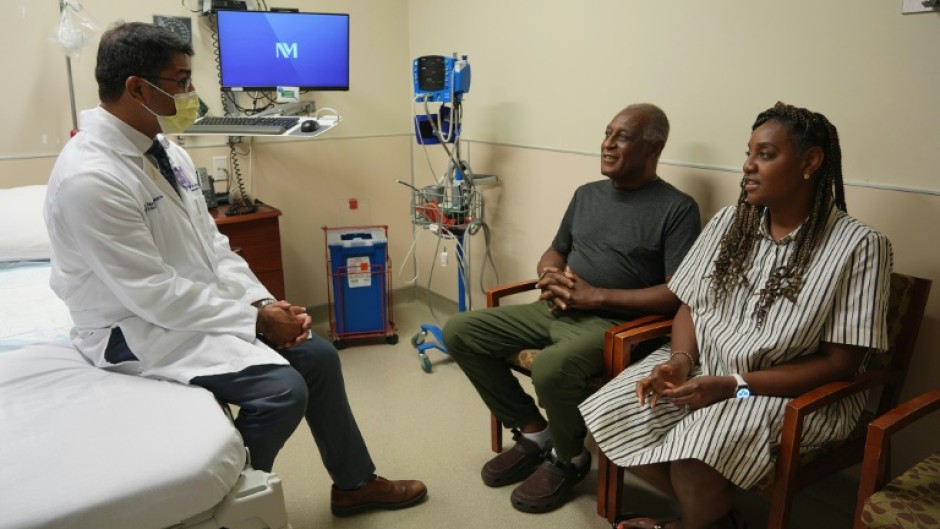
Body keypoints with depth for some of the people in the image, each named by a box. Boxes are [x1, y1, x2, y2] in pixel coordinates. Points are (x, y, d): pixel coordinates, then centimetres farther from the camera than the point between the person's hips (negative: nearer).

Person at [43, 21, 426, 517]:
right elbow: (154, 295, -24)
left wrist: (262, 300, -6)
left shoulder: (166, 151, 2)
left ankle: (354, 483, 21)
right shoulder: (89, 178, -25)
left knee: (317, 355, 2)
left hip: (199, 306, 8)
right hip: (141, 329, -8)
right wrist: (254, 318, -18)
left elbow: (211, 242, 7)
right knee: (283, 389, -22)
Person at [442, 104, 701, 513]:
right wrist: (549, 276, -4)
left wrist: (596, 296, -18)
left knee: (552, 368, -38)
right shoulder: (586, 194, 15)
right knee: (460, 332, -4)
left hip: (613, 322, -7)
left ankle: (569, 458, -2)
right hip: (555, 311, 7)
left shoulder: (677, 208, -6)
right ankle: (533, 432, 7)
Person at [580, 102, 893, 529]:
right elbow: (690, 306, 7)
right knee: (609, 414, -14)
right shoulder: (728, 222, 4)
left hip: (796, 394, -5)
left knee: (695, 451, -32)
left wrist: (734, 385, -22)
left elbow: (839, 363, -14)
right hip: (703, 370, 6)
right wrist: (681, 360, -15)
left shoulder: (857, 245, -13)